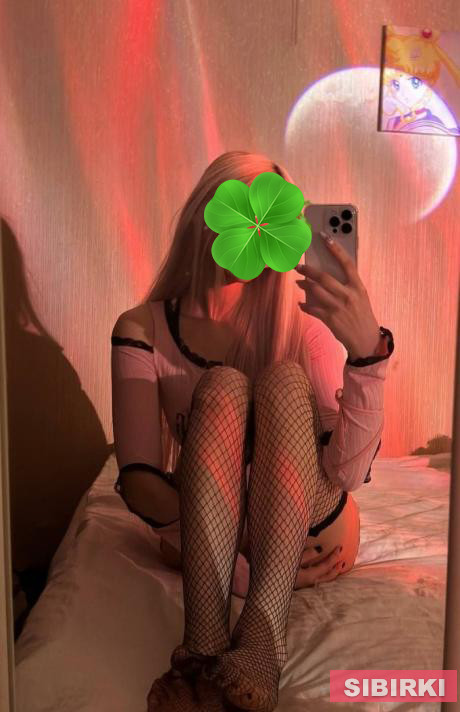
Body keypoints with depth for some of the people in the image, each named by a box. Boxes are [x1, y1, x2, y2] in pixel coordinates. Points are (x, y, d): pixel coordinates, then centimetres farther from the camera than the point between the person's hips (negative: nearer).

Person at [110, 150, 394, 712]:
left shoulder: (305, 325, -9)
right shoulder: (143, 329, -7)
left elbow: (348, 471, -21)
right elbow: (136, 480, -16)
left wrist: (368, 349, -36)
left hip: (310, 539, 1)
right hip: (201, 538, 0)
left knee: (286, 381, -24)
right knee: (223, 386, -25)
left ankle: (260, 644, -36)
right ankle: (203, 644, -35)